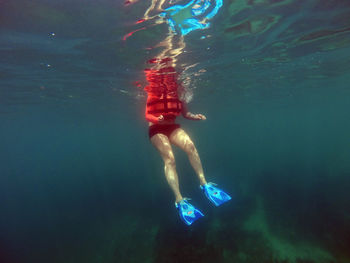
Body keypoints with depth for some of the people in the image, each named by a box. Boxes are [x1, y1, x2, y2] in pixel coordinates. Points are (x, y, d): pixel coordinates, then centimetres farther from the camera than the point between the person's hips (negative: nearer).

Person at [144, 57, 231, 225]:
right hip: (156, 129, -3)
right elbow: (147, 115, -8)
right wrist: (157, 119, -29)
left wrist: (195, 117, -9)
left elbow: (185, 113, 11)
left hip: (172, 127, 3)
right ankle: (180, 201, -25)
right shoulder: (152, 92, -3)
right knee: (169, 158, -23)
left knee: (190, 145, -26)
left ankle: (204, 184, -21)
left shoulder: (177, 93, 7)